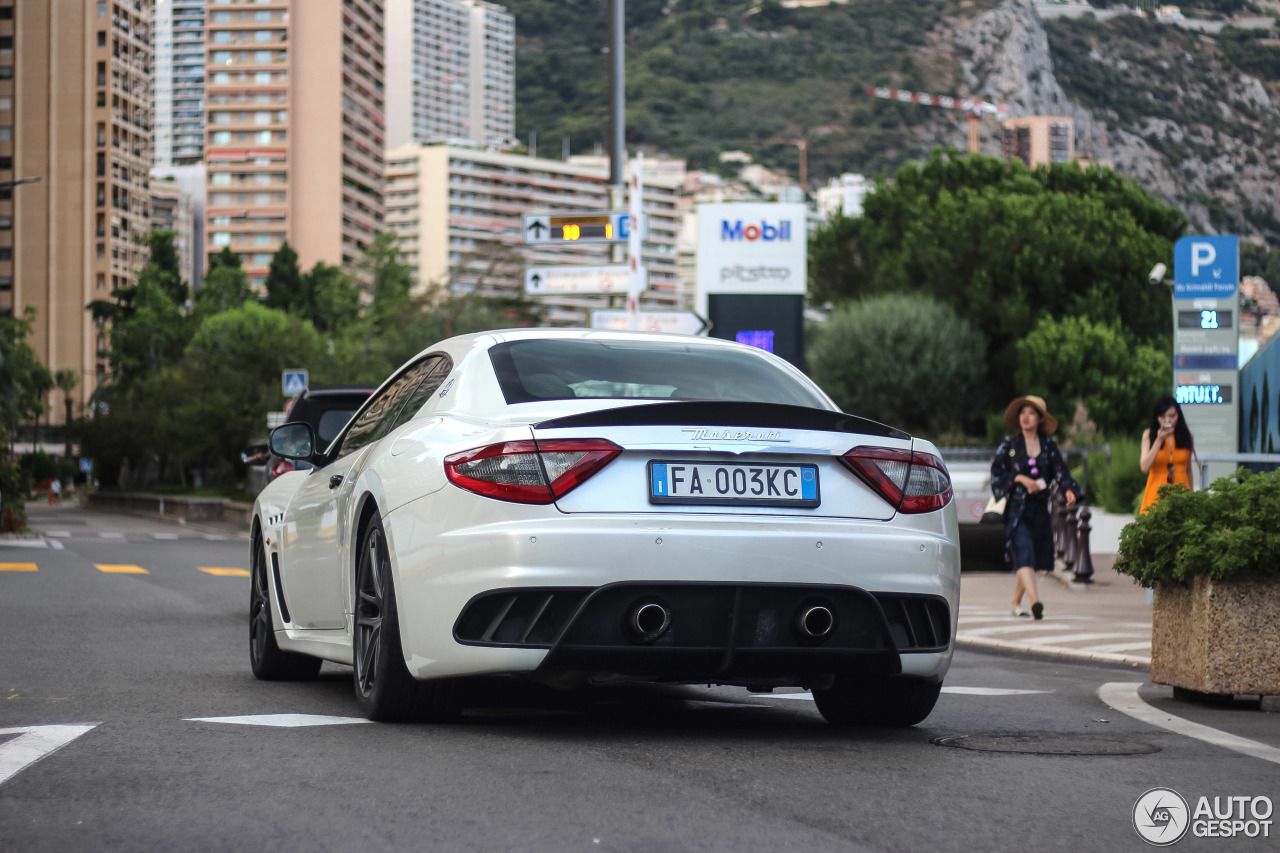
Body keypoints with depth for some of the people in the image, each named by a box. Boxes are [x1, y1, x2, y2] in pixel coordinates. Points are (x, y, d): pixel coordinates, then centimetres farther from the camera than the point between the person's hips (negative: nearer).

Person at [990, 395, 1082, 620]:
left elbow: (1060, 472, 0)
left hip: (1039, 509, 4)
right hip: (1016, 507, -4)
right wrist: (1021, 479, -13)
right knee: (1023, 552, -19)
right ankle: (1034, 600, -35)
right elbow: (997, 471, -1)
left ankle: (1016, 603, 24)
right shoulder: (1010, 444, 3)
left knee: (1032, 558, 8)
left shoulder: (1048, 446, 9)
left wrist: (1069, 491, -18)